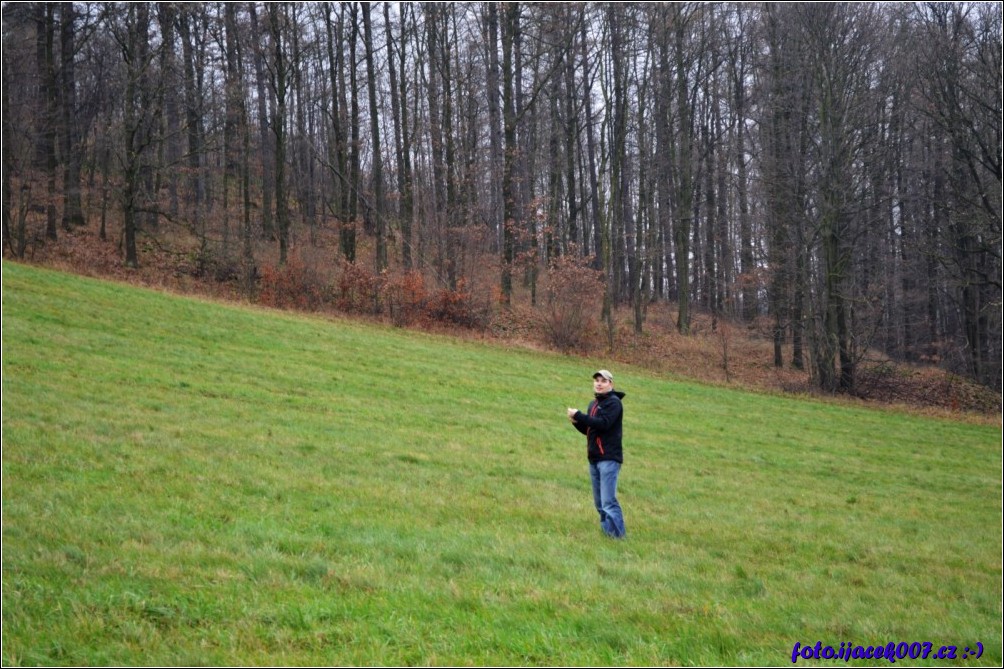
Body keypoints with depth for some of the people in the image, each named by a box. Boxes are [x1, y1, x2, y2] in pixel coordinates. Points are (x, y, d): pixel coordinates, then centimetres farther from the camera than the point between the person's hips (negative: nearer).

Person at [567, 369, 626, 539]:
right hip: (594, 458, 9)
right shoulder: (594, 404, 19)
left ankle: (618, 535, -13)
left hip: (609, 458, -9)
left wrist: (579, 415, -17)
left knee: (608, 501, -14)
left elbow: (603, 423, -21)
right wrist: (577, 422, 0)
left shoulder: (613, 402, -7)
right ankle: (607, 530, 16)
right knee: (599, 502, 10)